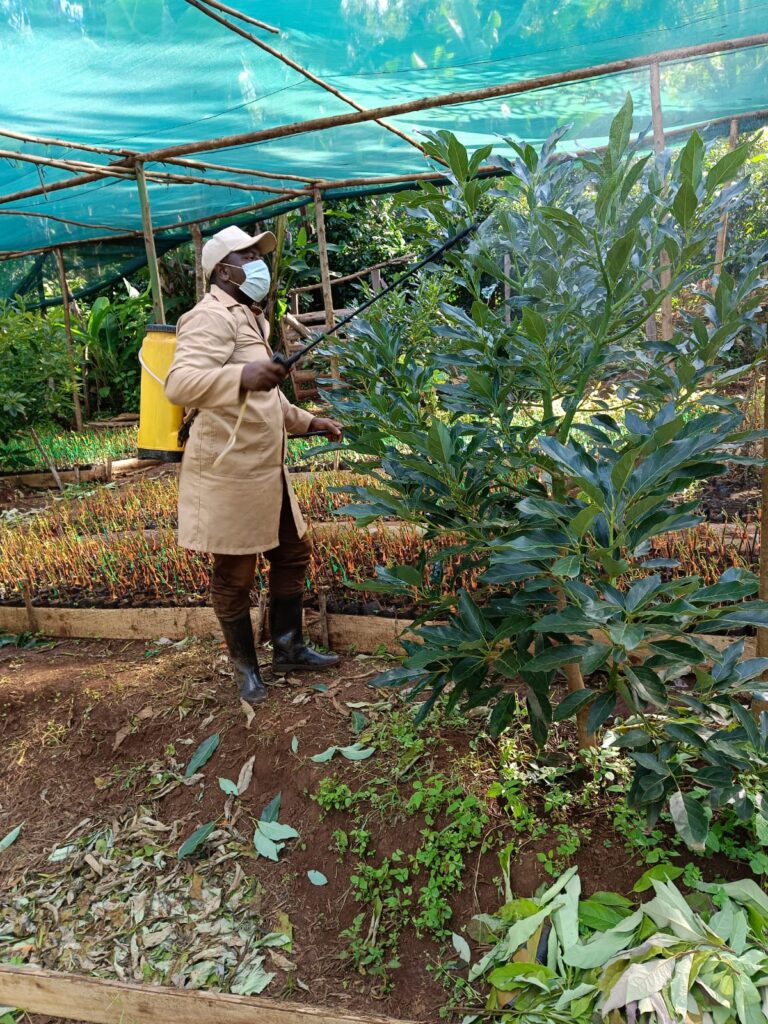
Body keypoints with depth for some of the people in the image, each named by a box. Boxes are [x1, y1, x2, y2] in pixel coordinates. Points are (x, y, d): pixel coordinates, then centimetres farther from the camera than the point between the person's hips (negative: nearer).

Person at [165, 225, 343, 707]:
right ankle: (246, 667, 22)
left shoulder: (252, 318, 20)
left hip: (266, 470, 10)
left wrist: (310, 421, 21)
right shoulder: (211, 317, -13)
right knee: (235, 575, 4)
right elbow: (179, 383, -30)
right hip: (229, 473, -10)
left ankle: (289, 648, 30)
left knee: (293, 553, 16)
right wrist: (241, 376, -45)